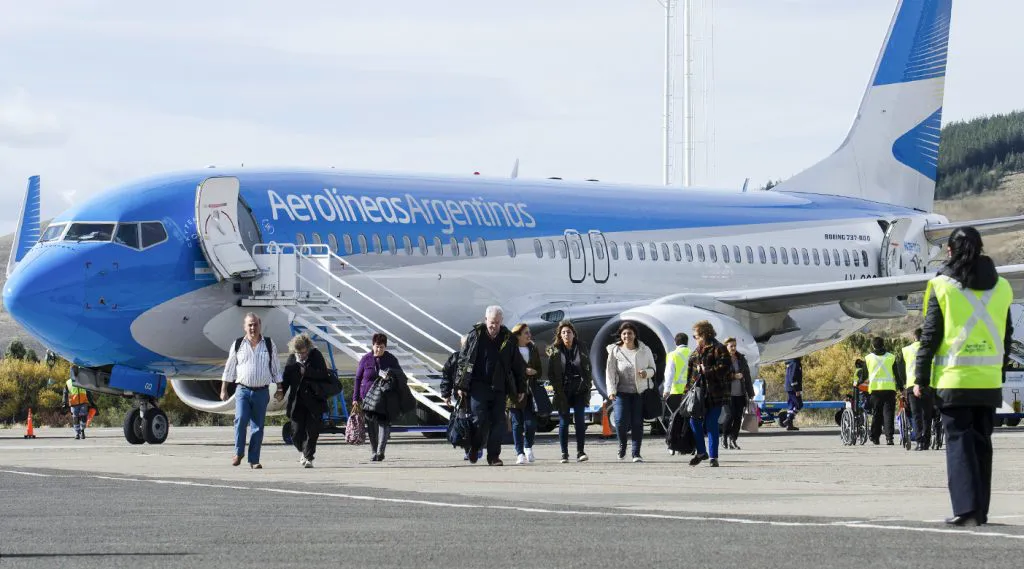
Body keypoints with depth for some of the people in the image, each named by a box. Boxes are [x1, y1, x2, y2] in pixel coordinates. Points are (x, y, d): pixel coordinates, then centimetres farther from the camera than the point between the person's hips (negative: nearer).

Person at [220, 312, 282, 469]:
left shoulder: (269, 345, 7)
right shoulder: (238, 345, 6)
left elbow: (276, 368, 13)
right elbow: (229, 368, 11)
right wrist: (223, 390, 8)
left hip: (262, 391, 1)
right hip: (243, 390, -1)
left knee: (258, 426, 1)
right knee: (241, 419, -18)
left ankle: (254, 460, 6)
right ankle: (238, 453, -4)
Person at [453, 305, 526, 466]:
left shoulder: (508, 339, 5)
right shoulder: (475, 336, 1)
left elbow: (518, 366, 12)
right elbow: (462, 360, 5)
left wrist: (521, 388, 11)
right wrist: (460, 385, 2)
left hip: (499, 388, 2)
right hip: (478, 385, -2)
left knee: (498, 422, -2)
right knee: (479, 420, -7)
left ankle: (494, 455, 6)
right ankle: (474, 448, 18)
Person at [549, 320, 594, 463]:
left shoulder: (582, 349, 7)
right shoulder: (555, 351, 3)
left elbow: (589, 368, 11)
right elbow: (551, 373, 4)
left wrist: (587, 385, 0)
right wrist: (556, 388, -6)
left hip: (579, 391, 0)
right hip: (563, 391, 0)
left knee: (580, 420, -5)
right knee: (564, 422, 2)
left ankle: (580, 452, -2)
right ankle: (564, 453, 7)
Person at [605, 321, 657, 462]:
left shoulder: (644, 350, 3)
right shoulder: (615, 351, -2)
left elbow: (653, 368, 12)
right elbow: (610, 372, -3)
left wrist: (647, 372, -12)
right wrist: (611, 391, -13)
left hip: (640, 392, 1)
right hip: (621, 391, -1)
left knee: (637, 423, -1)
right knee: (621, 421, -13)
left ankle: (636, 453, 8)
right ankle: (622, 444, 18)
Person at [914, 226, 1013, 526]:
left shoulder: (943, 285, -5)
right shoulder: (1000, 287, 8)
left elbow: (930, 335, -4)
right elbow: (1007, 335, 13)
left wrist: (920, 378, 1)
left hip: (954, 379, -4)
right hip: (990, 379, 4)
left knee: (959, 440, -2)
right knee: (982, 442, 12)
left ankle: (966, 507, -14)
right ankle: (980, 510, 15)